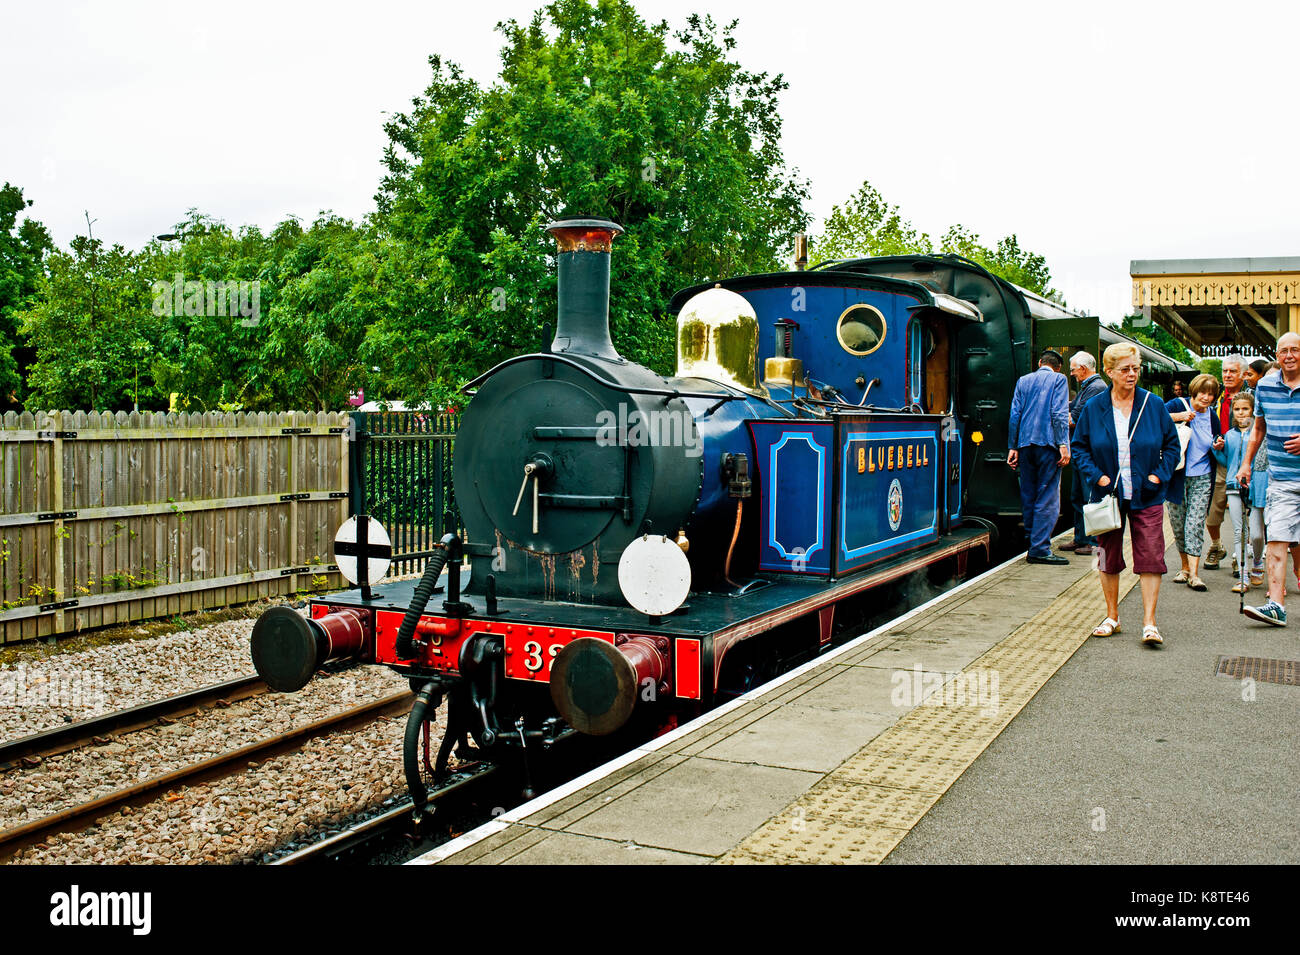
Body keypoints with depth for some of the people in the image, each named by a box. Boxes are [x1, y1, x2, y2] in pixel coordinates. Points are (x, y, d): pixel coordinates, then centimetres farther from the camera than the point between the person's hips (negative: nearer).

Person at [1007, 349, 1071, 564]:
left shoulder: (1023, 380, 15)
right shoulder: (1058, 379, 2)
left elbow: (1015, 415, 10)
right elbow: (1059, 413, -9)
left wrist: (1013, 447, 11)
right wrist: (1063, 445, -11)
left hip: (1025, 443, 5)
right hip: (1048, 443, -5)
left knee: (1028, 496, 11)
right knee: (1048, 498, -5)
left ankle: (1033, 543, 17)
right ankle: (1040, 549, -9)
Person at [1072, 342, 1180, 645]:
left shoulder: (1153, 404, 1)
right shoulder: (1093, 408, 1)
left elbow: (1171, 444, 8)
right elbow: (1078, 446, 7)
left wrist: (1160, 474, -5)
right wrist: (1096, 475, -7)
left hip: (1147, 497, -1)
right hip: (1108, 495, 1)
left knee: (1150, 558, -6)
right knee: (1108, 556, 9)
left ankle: (1149, 623, -3)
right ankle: (1112, 617, 23)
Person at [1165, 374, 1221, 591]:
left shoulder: (1213, 420, 10)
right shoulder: (1179, 405, -2)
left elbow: (1213, 454, 21)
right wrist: (1178, 416, -24)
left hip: (1201, 478, 2)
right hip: (1177, 475, -1)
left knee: (1195, 524, -7)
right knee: (1177, 524, 6)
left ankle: (1194, 573, -10)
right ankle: (1185, 566, 23)